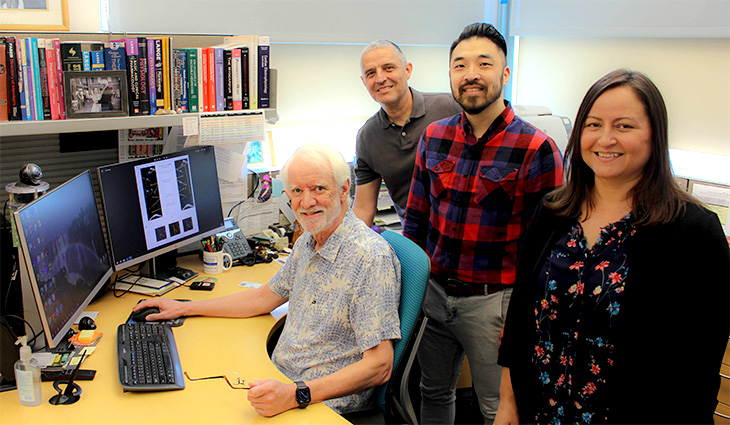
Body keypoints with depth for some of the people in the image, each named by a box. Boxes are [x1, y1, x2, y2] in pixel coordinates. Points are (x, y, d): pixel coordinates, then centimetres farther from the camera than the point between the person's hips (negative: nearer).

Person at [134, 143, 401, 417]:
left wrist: (297, 394, -34)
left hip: (321, 406, -8)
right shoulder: (307, 242, 7)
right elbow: (265, 297, 23)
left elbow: (379, 366, -24)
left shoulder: (372, 258, -21)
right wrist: (184, 308, 23)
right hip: (278, 381, 8)